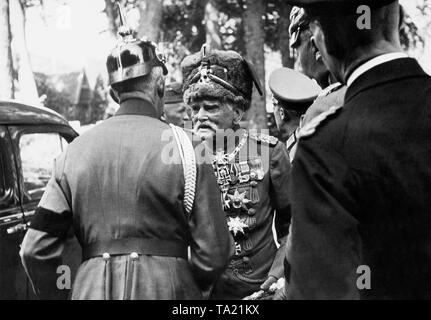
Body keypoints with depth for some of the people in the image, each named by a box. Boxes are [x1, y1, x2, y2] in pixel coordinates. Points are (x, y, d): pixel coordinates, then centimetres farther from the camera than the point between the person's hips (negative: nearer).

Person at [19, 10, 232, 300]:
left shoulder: (76, 150, 3)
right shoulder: (185, 148, -6)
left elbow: (36, 250, 2)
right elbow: (214, 252, -8)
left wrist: (55, 296, 16)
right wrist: (194, 290, 11)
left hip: (92, 287, 3)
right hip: (165, 289, -2)